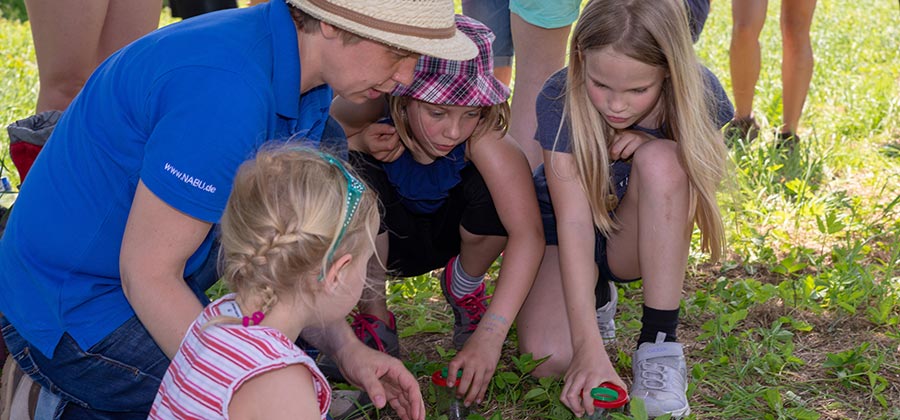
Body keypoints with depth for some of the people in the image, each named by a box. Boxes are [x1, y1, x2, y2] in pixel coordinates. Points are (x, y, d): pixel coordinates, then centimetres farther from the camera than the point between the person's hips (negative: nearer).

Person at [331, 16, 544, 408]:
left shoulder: (482, 136, -35)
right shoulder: (363, 116, -33)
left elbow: (528, 233, -40)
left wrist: (490, 335, -47)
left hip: (447, 232, 1)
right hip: (384, 239, 0)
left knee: (494, 192, -31)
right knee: (356, 174, -33)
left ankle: (464, 288, 3)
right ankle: (373, 315, -9)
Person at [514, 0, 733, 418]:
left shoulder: (698, 93, -22)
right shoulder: (559, 101, -27)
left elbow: (702, 186, -7)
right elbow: (574, 222, -33)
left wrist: (659, 151, -29)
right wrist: (590, 347, -40)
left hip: (640, 239, 1)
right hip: (561, 235, -1)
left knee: (658, 159, -33)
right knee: (548, 358, -27)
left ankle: (658, 344, -23)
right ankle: (596, 296, 9)